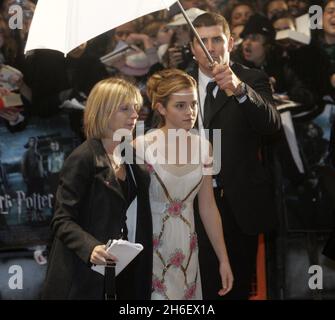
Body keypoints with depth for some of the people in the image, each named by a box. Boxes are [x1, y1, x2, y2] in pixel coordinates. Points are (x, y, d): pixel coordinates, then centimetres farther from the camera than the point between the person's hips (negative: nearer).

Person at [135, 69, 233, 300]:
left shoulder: (202, 147, 1)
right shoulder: (143, 146, -14)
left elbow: (208, 208, 8)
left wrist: (224, 259, 8)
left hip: (186, 252, 4)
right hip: (149, 250, -4)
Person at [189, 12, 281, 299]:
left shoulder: (253, 81, -2)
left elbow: (272, 122, -22)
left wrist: (239, 89, -39)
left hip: (240, 201, -2)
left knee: (238, 286, 6)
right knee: (202, 286, 1)